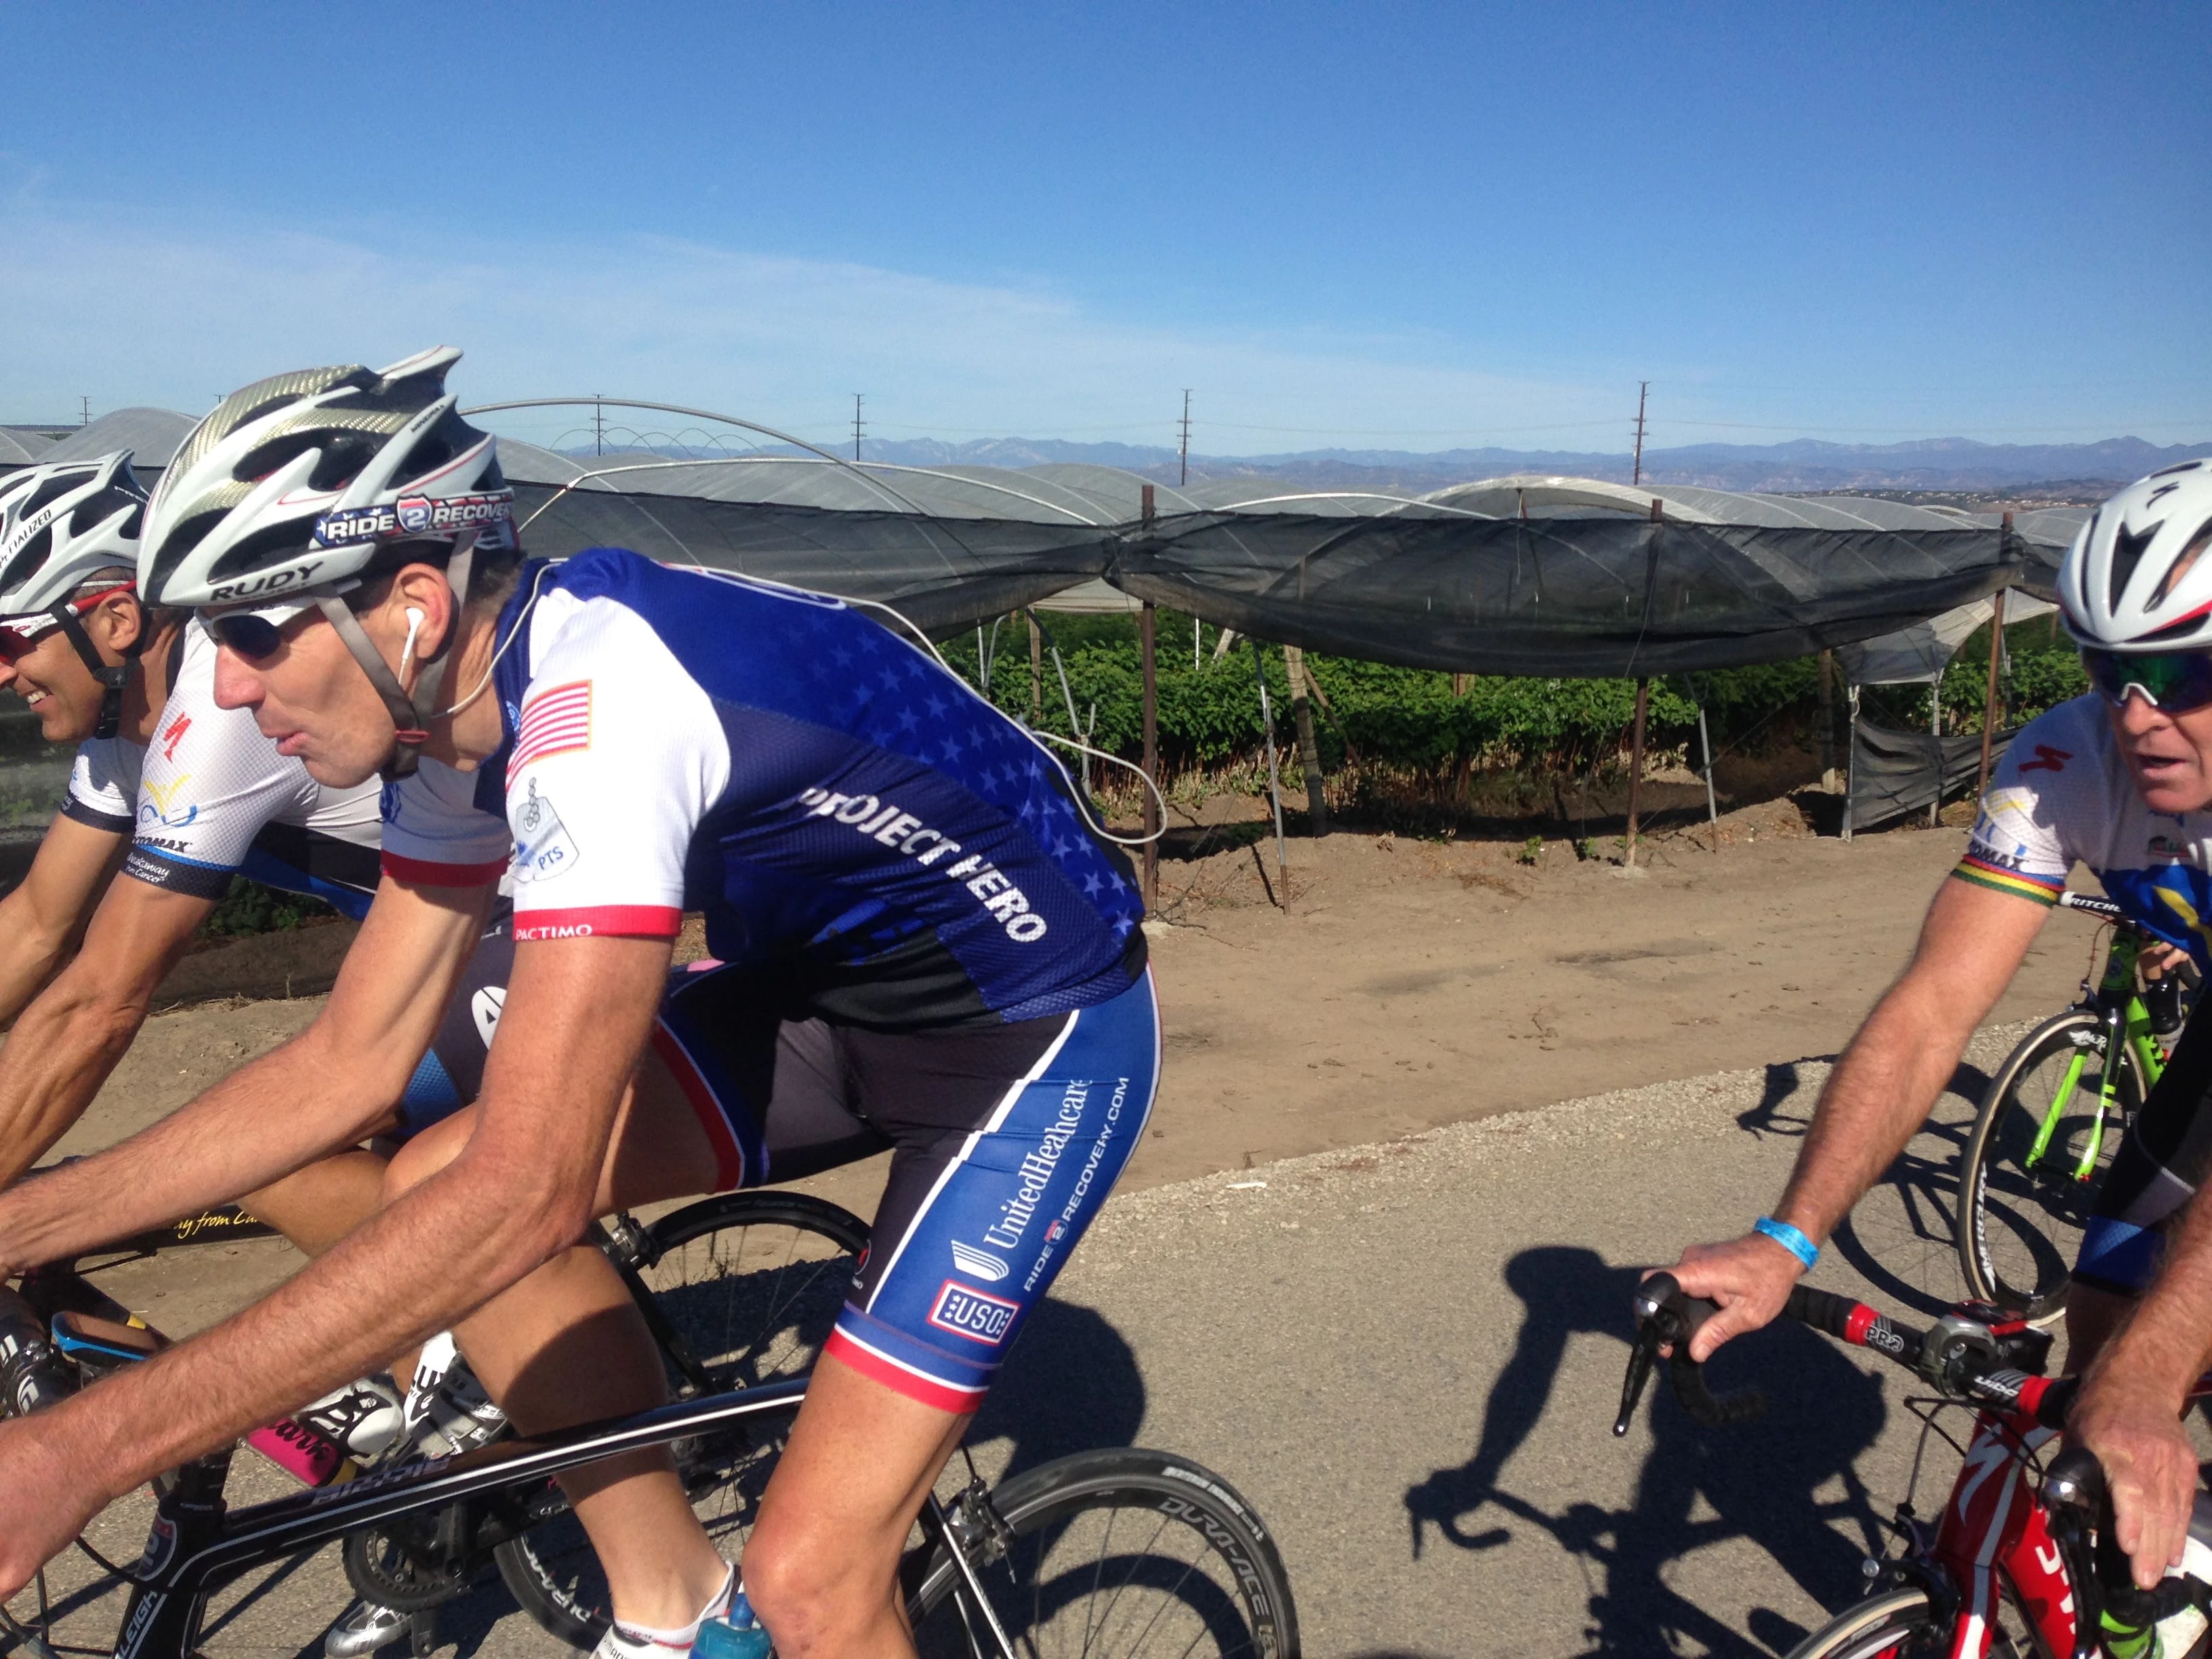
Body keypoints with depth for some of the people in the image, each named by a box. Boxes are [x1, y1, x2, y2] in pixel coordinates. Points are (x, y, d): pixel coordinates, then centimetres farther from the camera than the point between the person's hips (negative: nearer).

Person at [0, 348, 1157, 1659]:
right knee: (435, 1191, -2)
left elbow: (527, 1195, -35)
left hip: (1044, 1034, -8)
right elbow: (349, 1068, 5)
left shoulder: (599, 704, -31)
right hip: (839, 989, 8)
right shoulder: (459, 712, -2)